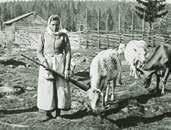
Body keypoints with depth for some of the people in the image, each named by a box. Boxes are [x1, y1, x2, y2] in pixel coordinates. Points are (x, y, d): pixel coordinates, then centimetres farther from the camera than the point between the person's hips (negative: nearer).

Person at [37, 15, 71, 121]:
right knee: (47, 89, 2)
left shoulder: (64, 36, -1)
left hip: (60, 64, -1)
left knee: (61, 88, 1)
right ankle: (48, 113, 12)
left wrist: (67, 69, -8)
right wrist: (44, 62, -13)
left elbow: (68, 53, -2)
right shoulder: (44, 36, 2)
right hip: (47, 63, 1)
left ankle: (58, 113, 14)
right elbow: (39, 52, 5)